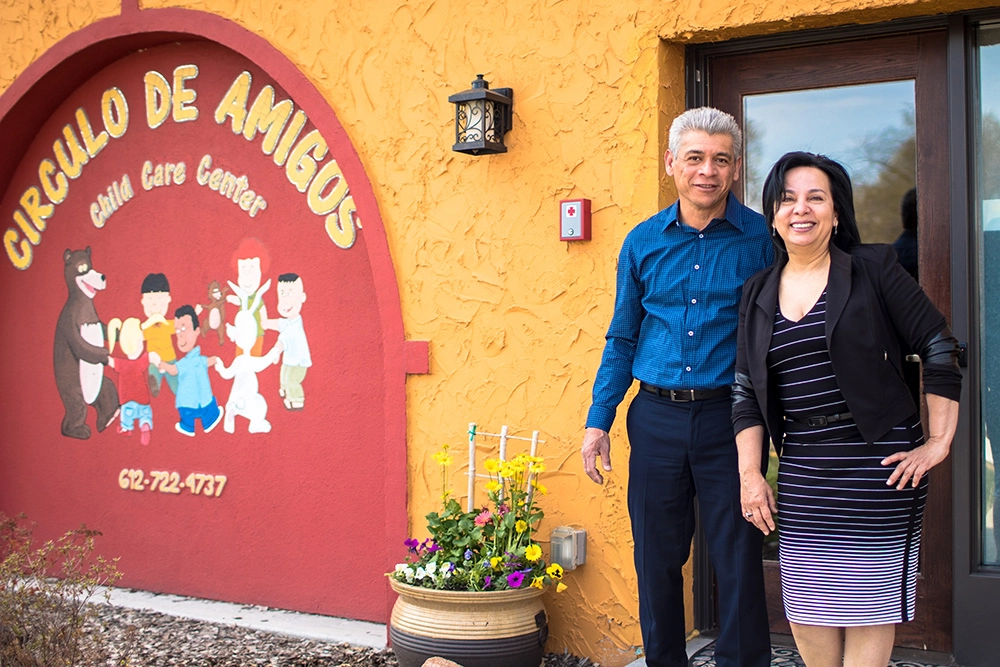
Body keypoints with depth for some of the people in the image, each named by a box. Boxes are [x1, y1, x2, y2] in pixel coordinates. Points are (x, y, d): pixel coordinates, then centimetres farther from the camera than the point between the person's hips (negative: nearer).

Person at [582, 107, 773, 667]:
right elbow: (623, 339, 12)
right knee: (657, 560, 11)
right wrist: (598, 421, 6)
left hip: (728, 417, -3)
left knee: (739, 562, 3)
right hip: (656, 417, 3)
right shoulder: (643, 242, 6)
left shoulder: (761, 238, -2)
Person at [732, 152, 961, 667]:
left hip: (877, 459, -3)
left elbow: (941, 351, -2)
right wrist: (750, 474, 3)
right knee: (807, 605, 5)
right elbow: (746, 393, 11)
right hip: (800, 466, 4)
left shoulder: (873, 270, -1)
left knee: (868, 601, 0)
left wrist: (938, 442, -6)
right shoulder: (758, 294, 11)